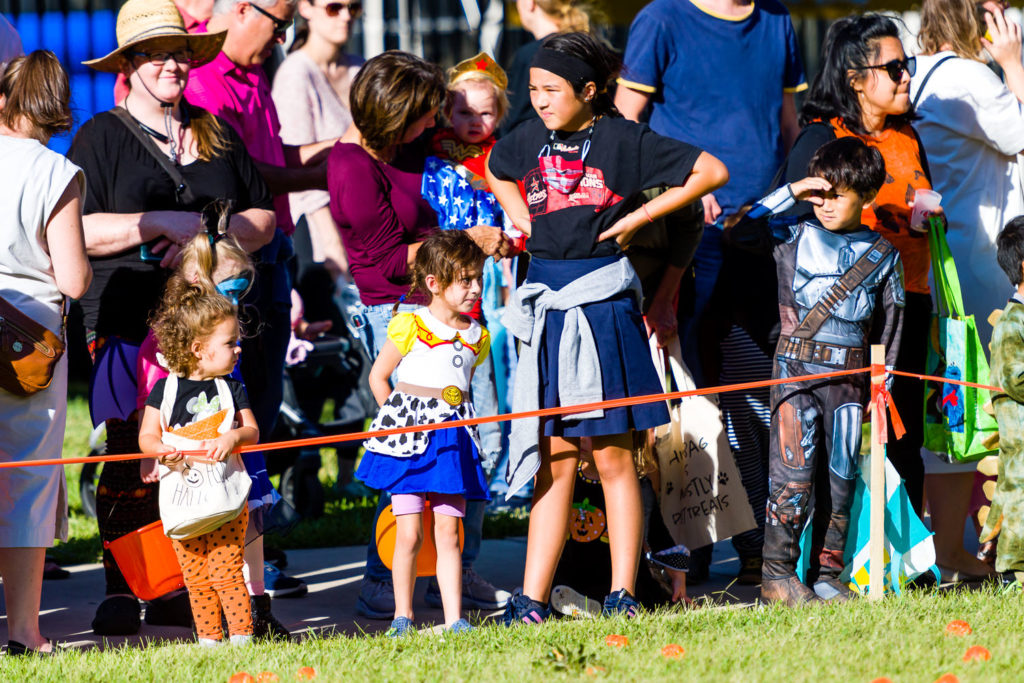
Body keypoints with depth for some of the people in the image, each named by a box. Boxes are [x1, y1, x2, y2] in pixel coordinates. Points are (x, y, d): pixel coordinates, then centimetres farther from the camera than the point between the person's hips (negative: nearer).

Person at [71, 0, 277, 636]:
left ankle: (178, 588, 5)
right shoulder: (100, 137, 4)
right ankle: (121, 591, -4)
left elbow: (264, 219, 16)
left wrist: (208, 234, -3)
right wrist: (163, 223, -12)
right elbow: (79, 231, -6)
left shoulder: (218, 135, 19)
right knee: (129, 455, -9)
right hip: (127, 317, -4)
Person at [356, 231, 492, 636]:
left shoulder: (476, 337, 10)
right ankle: (402, 617, 7)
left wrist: (453, 419, 11)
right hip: (410, 436, -4)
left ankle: (454, 618, 0)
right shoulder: (410, 328, -5)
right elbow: (378, 377, 2)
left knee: (448, 532, 1)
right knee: (409, 533, -3)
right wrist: (402, 420, 0)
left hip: (454, 437, 4)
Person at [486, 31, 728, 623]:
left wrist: (640, 217, -5)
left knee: (613, 457, -1)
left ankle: (622, 595, 3)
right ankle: (532, 601, 4)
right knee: (555, 461, 6)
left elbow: (713, 172, -4)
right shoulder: (529, 141, 9)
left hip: (604, 302, -4)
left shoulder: (624, 140, -5)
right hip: (546, 304, 4)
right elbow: (497, 173, 32)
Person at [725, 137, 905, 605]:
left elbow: (890, 326, 12)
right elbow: (738, 233, -6)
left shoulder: (882, 255, 8)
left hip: (849, 375, 2)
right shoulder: (794, 237, 4)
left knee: (843, 475, 4)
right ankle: (777, 573, -2)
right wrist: (790, 193, -7)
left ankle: (829, 574, 12)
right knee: (794, 473, -8)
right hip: (795, 371, -2)